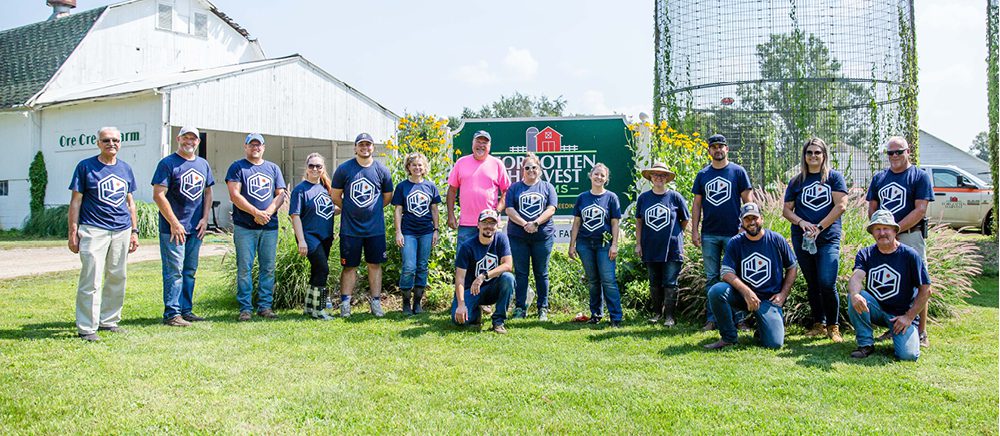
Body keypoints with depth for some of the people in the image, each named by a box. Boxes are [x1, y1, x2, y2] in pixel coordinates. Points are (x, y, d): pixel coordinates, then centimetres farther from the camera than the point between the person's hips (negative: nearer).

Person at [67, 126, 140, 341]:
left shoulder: (125, 169, 13)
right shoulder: (85, 167, 1)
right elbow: (75, 201, 0)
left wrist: (134, 231, 14)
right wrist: (73, 232, -6)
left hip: (122, 230, 5)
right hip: (93, 230, -5)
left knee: (117, 278, 9)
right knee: (91, 280, -7)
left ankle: (109, 320, 21)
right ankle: (86, 327, -1)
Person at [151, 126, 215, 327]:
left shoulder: (203, 164, 13)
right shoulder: (168, 163, -7)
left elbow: (208, 192, 19)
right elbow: (158, 195, -12)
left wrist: (205, 218, 6)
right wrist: (174, 223, -15)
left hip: (196, 228, 7)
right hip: (173, 228, -6)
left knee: (190, 271, 12)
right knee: (174, 272, -5)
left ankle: (186, 310, 21)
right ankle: (172, 314, 0)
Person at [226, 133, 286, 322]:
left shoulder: (273, 168, 16)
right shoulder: (237, 167, 5)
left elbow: (280, 195, 9)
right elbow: (234, 195, -6)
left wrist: (268, 212, -8)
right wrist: (256, 212, -14)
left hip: (270, 227, 3)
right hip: (244, 227, -3)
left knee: (268, 268, 4)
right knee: (244, 268, -2)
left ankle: (265, 306, 12)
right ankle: (245, 308, 3)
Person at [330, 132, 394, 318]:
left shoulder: (382, 170, 1)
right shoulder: (344, 169, -2)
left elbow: (387, 197, 13)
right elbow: (335, 196, 6)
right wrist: (351, 210, 8)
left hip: (375, 228, 1)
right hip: (350, 228, -1)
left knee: (375, 265, 7)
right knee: (349, 266, 5)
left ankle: (376, 302, 16)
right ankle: (345, 304, 13)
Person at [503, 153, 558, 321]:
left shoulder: (547, 187, 9)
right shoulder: (514, 188, 9)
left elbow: (551, 209, -2)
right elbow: (509, 210, -2)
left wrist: (536, 223, -16)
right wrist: (525, 224, -15)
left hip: (543, 236, 0)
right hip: (517, 236, 0)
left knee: (541, 273, 6)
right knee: (520, 273, 4)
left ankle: (543, 308, 14)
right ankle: (520, 307, 12)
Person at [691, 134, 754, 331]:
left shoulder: (738, 171, 2)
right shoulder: (702, 174, 10)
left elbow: (748, 201, 0)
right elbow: (696, 204, 11)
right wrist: (694, 230, 3)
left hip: (733, 233, -3)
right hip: (709, 234, 3)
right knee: (712, 278, 7)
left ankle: (738, 318, 10)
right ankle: (712, 319, 12)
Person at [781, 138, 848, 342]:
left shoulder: (834, 177, 4)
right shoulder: (796, 181, 11)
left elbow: (841, 206, -6)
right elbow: (786, 210, 11)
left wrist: (819, 228, -13)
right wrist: (801, 222, -9)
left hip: (829, 238, -3)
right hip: (802, 239, 3)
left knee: (827, 284, -13)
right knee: (812, 284, 9)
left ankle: (833, 326, 4)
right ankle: (818, 324, 21)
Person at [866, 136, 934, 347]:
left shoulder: (920, 176, 0)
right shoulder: (879, 178, 15)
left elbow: (920, 210, -9)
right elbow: (872, 209, 14)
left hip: (910, 236, -5)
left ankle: (921, 332, 1)